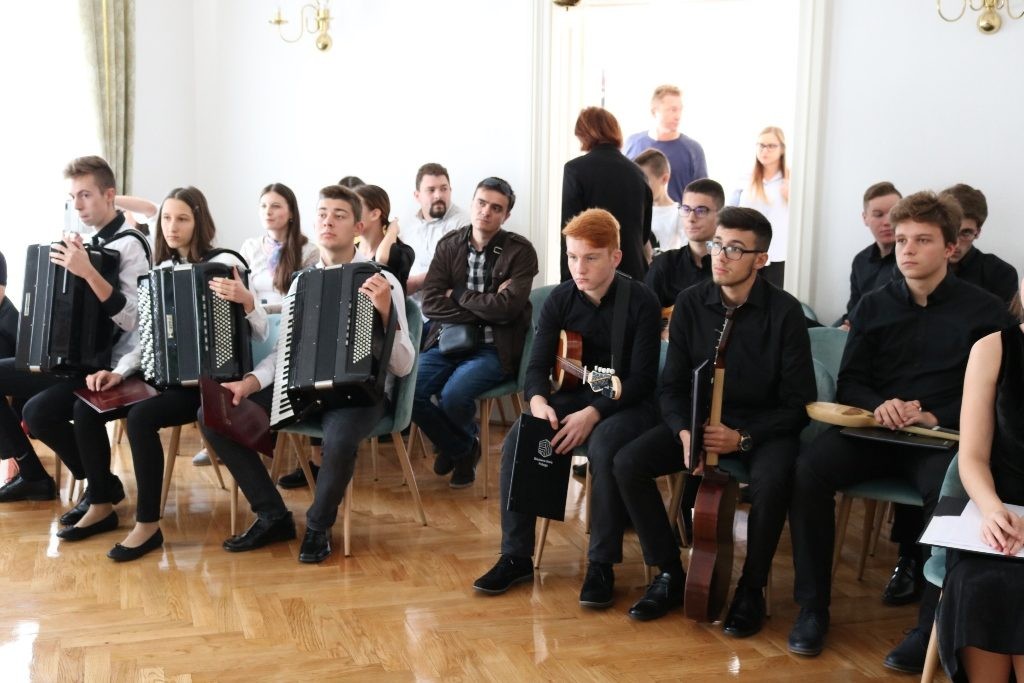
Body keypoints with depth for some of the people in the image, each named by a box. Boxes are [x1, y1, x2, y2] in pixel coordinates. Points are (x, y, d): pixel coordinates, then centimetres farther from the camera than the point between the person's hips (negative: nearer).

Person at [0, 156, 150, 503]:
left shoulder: (129, 244, -13)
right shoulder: (89, 242, 12)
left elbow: (133, 318, -26)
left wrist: (88, 272, -33)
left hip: (106, 367, -9)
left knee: (39, 411, -28)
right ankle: (33, 475, 10)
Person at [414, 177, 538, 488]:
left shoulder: (520, 251, -5)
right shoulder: (449, 244, 6)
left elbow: (507, 308, -18)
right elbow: (430, 304, -4)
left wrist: (458, 294, -6)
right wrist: (485, 306, -13)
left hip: (493, 348, -4)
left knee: (453, 395, -29)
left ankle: (466, 442, 11)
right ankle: (459, 448, 10)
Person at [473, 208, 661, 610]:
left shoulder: (641, 302, -11)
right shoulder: (559, 300, 0)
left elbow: (642, 378, -15)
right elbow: (538, 366, -2)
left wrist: (593, 413, -28)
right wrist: (538, 401, -25)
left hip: (627, 404, -4)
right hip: (574, 397, 4)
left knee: (603, 447, -37)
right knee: (517, 439, -22)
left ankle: (602, 564, -23)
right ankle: (516, 556, -11)